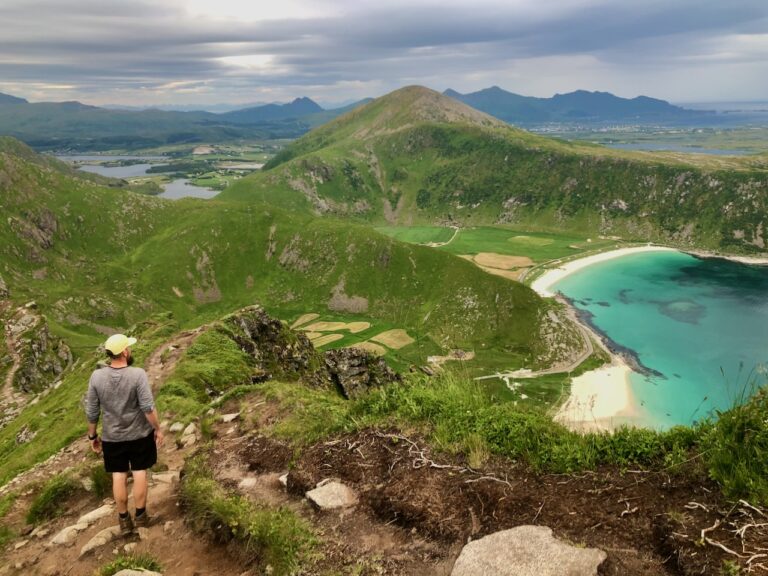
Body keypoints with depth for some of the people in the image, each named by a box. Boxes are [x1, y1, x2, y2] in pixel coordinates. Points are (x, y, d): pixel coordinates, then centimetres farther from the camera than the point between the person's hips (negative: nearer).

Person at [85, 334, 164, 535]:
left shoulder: (97, 377, -12)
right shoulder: (138, 374, -21)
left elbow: (91, 412, -5)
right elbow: (148, 408, -20)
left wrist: (92, 435, 9)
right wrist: (157, 429, -6)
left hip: (112, 437, 2)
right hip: (139, 434, -2)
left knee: (119, 477, 13)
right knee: (140, 473, 14)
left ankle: (124, 520, 26)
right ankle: (141, 515, 25)